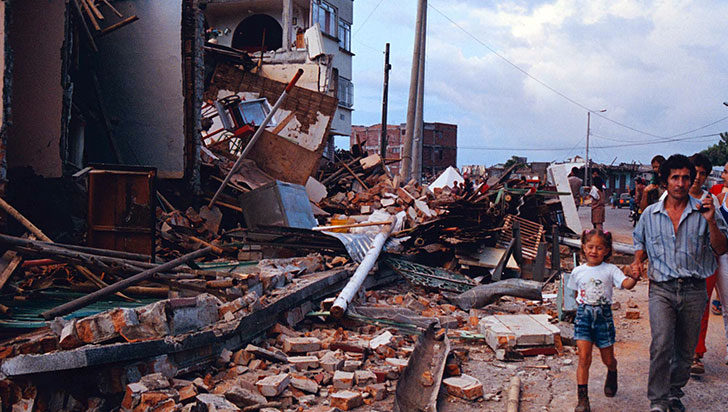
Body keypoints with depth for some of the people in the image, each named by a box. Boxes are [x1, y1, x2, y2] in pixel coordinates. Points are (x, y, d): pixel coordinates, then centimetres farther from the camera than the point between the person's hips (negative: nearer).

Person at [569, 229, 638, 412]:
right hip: (583, 315, 1)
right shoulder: (578, 272, 4)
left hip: (603, 316, 0)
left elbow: (626, 284, -20)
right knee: (584, 357, -10)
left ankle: (612, 375, 49)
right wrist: (582, 304, 8)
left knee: (608, 358, 12)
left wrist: (634, 277, -39)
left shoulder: (610, 270, -3)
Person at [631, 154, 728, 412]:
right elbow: (641, 244, 23)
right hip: (662, 289, 0)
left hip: (694, 290, 1)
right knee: (661, 344, -16)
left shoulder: (703, 211, 2)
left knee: (686, 349, 10)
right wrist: (637, 261, 3)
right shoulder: (650, 214, 7)